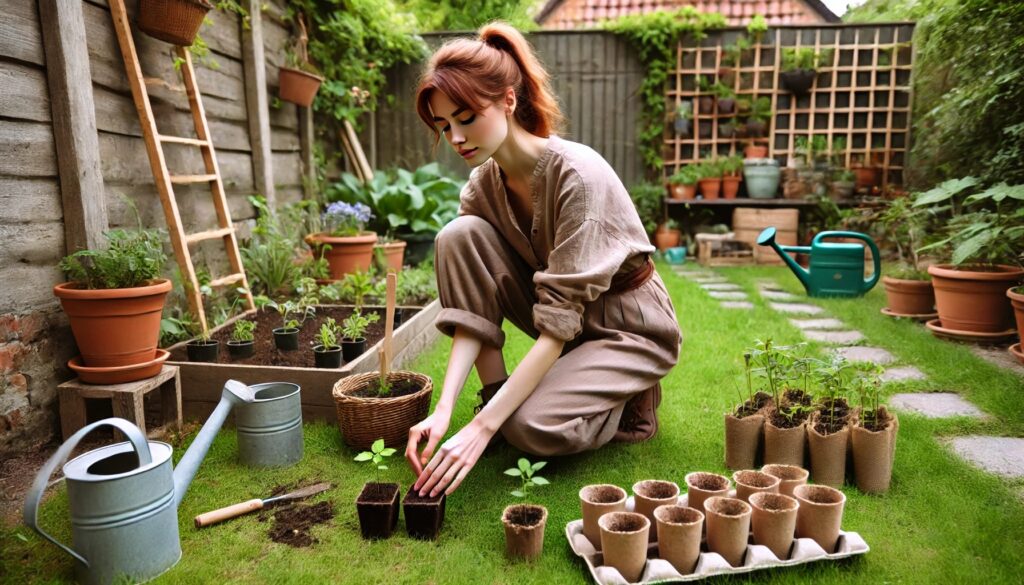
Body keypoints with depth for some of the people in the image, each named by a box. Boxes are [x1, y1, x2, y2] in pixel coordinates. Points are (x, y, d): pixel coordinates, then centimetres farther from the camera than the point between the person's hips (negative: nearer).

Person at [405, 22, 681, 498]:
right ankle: (496, 395, -8)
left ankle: (628, 399, 3)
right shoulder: (483, 185, -8)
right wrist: (444, 408, -27)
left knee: (532, 426, -29)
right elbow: (475, 314, -13)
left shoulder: (577, 173, -29)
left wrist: (482, 427, -34)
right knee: (458, 236, -17)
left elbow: (558, 321, -32)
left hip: (628, 329, -5)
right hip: (563, 320, 6)